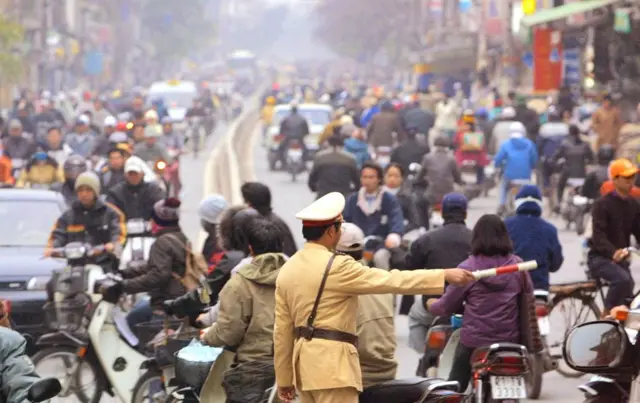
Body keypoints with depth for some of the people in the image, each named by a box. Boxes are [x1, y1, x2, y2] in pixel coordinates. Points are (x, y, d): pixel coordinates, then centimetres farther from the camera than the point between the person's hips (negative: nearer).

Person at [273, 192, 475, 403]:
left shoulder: (287, 270, 10)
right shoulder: (337, 267, -14)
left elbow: (282, 328, 12)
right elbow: (392, 281, -15)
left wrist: (284, 379, 19)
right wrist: (444, 275, -12)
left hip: (305, 360, 9)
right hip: (331, 362, -9)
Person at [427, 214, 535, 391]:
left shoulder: (467, 268, -9)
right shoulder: (518, 265, -2)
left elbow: (447, 307, -2)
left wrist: (430, 304, 19)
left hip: (474, 341, -3)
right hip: (510, 341, 3)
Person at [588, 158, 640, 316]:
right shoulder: (602, 204, -13)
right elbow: (598, 236, -24)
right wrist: (613, 252, -42)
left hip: (621, 259, 7)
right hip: (600, 257, -7)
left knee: (627, 302, 2)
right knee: (623, 279, -33)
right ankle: (606, 315, -21)